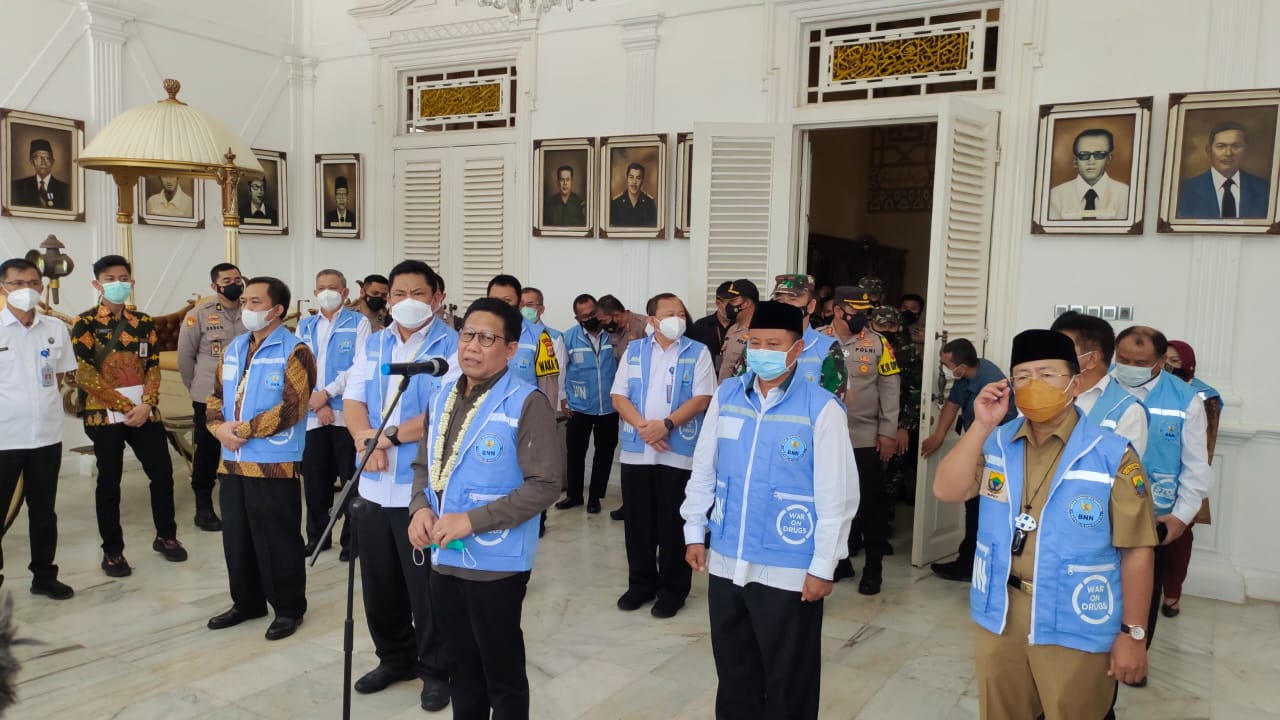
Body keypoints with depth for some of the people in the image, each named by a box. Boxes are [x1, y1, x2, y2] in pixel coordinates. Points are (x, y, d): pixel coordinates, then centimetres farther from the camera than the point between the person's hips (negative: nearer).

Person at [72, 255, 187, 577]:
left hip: (145, 413, 4)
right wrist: (125, 406, -13)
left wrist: (145, 405, -8)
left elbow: (153, 368, 7)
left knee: (163, 473, 5)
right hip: (105, 415, -3)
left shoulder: (144, 323, 8)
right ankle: (112, 550, 16)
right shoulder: (85, 324, -4)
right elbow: (85, 375, -10)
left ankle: (166, 536, 23)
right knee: (109, 482, 4)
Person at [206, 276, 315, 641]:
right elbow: (217, 395, 16)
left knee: (277, 541, 2)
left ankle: (289, 608, 16)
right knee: (236, 538, 16)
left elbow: (292, 408, -19)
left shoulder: (294, 351, -11)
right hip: (232, 462, 7)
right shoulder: (234, 348, 13)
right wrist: (219, 427, -4)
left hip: (275, 464, -7)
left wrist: (245, 430, -16)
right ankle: (246, 602, 31)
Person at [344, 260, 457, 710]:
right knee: (379, 583, 17)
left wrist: (389, 436, -16)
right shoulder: (372, 345, 12)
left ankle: (436, 669, 24)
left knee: (426, 586, 5)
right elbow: (352, 401, 6)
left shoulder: (452, 346, -8)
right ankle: (395, 657, 37)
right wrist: (366, 440, -13)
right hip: (375, 485, 6)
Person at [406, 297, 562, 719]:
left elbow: (545, 483, -20)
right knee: (461, 668, 22)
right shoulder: (442, 398, 8)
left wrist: (471, 520, -22)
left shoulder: (526, 404, -15)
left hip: (496, 563, -6)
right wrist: (420, 507, -5)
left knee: (502, 673, 10)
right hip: (444, 558, 7)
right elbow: (424, 464, 16)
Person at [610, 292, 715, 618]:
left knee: (673, 523, 4)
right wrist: (643, 427, -13)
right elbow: (619, 397, 2)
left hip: (679, 452, -2)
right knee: (638, 521, 10)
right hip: (636, 451, 3)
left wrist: (665, 425, -18)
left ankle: (673, 589, 17)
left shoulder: (697, 352, 1)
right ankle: (641, 583, 25)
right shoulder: (634, 350, 8)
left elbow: (701, 399, -8)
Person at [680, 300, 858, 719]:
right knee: (733, 674, 21)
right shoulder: (726, 396, 2)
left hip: (789, 571, -4)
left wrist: (823, 568, -10)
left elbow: (836, 496, -11)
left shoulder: (821, 409, -13)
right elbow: (703, 469, 9)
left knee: (787, 684, 13)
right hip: (726, 562, 4)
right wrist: (694, 532, 10)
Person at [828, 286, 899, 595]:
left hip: (865, 438, -1)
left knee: (869, 501, 4)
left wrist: (888, 431, -5)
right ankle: (840, 559, 27)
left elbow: (890, 388, 0)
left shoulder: (878, 343, 0)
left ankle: (874, 566, 17)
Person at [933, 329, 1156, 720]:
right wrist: (981, 426, -16)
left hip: (1074, 625, -4)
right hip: (999, 615, 4)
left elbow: (1135, 549, -9)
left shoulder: (1113, 455, -12)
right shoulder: (996, 443, 1)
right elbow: (947, 492, -9)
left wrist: (1132, 632, -8)